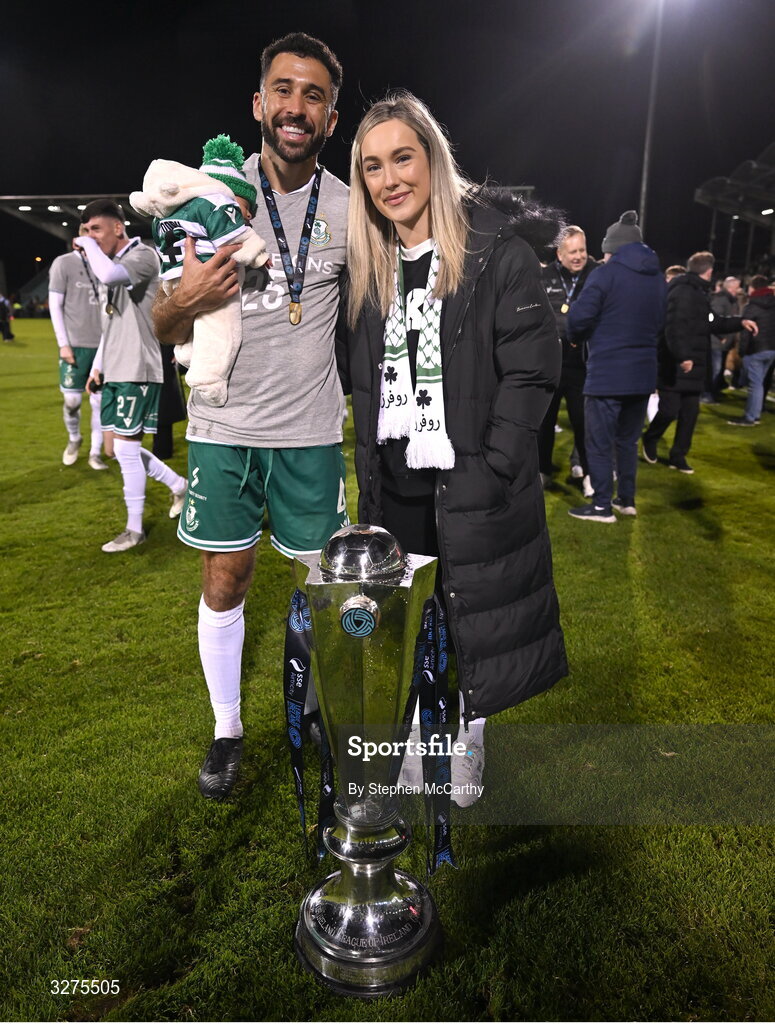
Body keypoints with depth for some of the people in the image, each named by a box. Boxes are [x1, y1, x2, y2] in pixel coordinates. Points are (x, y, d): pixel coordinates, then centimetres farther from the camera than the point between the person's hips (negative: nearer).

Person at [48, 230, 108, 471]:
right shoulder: (63, 263, 0)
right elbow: (55, 305, -2)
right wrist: (63, 344, -8)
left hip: (103, 344, 3)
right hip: (76, 344, -3)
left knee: (100, 400, 2)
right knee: (72, 399, -1)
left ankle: (95, 452, 10)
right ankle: (73, 438, 25)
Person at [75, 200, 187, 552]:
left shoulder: (143, 256, -8)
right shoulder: (107, 265, 19)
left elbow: (110, 275, -30)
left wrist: (89, 245, -12)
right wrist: (98, 366, 18)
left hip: (137, 369, -9)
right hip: (114, 371, 9)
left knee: (126, 447, -7)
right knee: (115, 448, 10)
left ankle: (134, 529, 6)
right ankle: (178, 485, 26)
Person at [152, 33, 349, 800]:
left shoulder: (349, 209, 3)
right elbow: (167, 329, 0)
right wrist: (186, 300, -23)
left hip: (311, 431, 1)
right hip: (224, 426, 0)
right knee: (224, 581, 6)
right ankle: (227, 729, 27)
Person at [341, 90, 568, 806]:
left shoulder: (497, 253, -7)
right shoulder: (368, 268, 9)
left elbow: (533, 368, -12)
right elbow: (361, 379, 12)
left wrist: (491, 471, -18)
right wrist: (370, 470, 3)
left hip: (473, 486, -5)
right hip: (395, 485, 5)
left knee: (474, 615, 10)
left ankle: (468, 747, 34)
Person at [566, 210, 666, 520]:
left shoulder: (604, 274, -10)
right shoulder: (658, 278, 11)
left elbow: (579, 317, -15)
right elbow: (660, 322, 15)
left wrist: (579, 339, 4)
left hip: (606, 372, -7)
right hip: (643, 371, 7)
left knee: (599, 442, 1)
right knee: (628, 439, 17)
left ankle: (602, 505, 5)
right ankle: (626, 499, 24)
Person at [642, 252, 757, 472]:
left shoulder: (700, 294, 19)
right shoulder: (682, 291, -15)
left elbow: (711, 323, 30)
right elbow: (674, 327, -27)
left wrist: (740, 322, 23)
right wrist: (682, 356, -35)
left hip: (693, 366, 10)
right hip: (675, 366, -10)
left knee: (690, 412, 9)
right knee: (669, 411, -6)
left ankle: (678, 456, 17)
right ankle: (649, 439, 22)